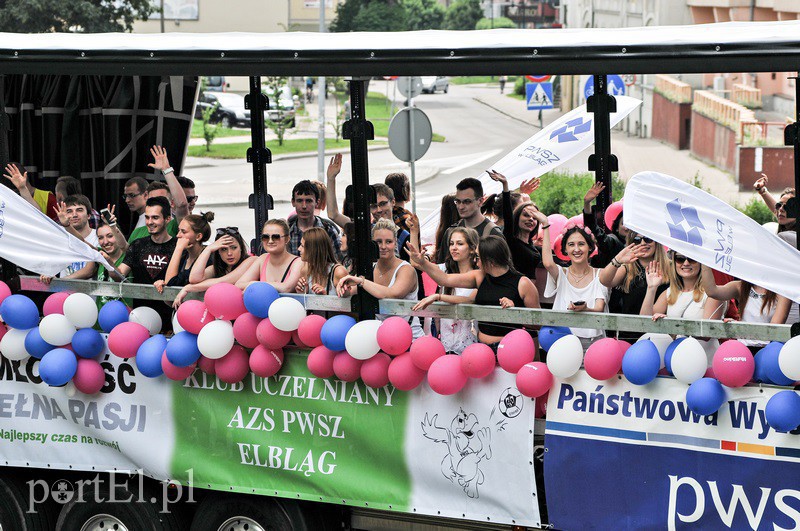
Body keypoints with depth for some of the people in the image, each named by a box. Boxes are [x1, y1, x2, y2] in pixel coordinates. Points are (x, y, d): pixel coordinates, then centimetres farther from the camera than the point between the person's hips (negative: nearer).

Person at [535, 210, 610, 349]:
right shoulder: (561, 274, 10)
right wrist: (545, 225, -8)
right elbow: (548, 263, -14)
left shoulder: (600, 275, 8)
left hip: (593, 341, 0)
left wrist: (585, 309, -28)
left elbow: (599, 309, -3)